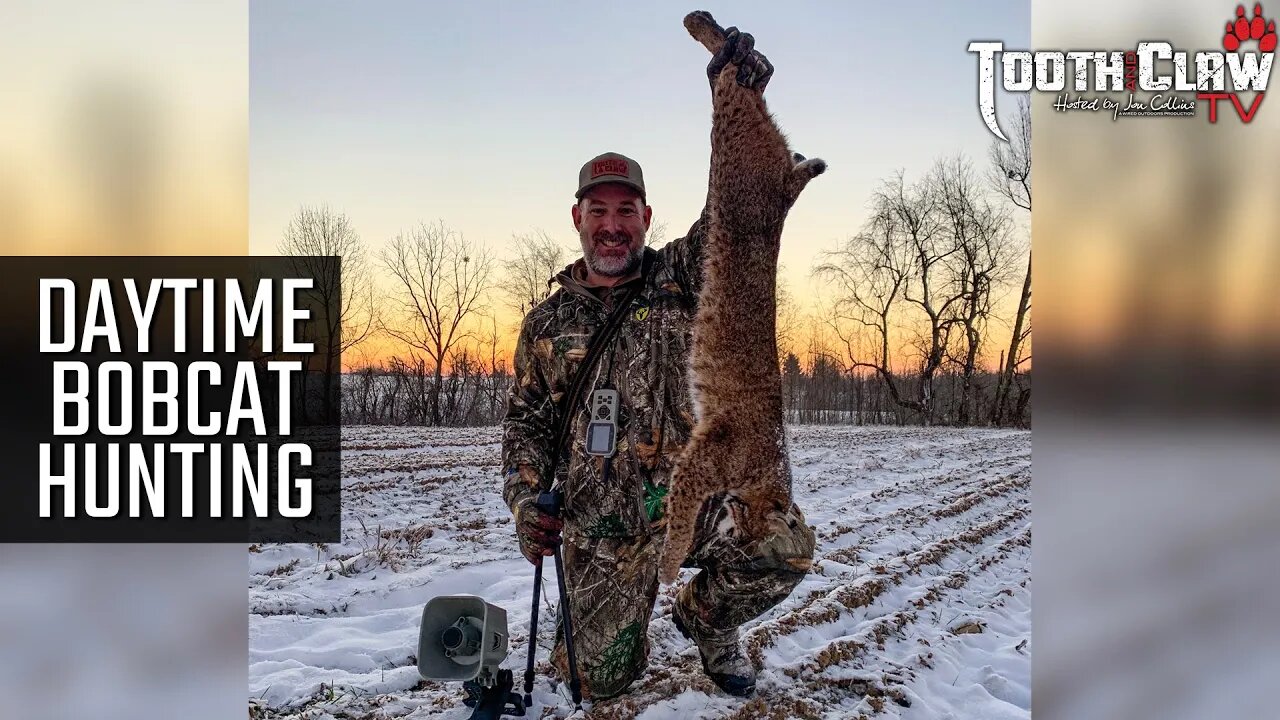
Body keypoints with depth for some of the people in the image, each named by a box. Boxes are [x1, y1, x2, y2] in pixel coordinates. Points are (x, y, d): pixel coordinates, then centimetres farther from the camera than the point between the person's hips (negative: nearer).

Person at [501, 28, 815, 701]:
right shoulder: (547, 321, 7)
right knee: (599, 677, -1)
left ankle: (703, 618, 7)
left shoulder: (679, 275, 1)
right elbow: (526, 421, 11)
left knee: (787, 546, -26)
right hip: (600, 526, 1)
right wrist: (525, 499, -6)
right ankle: (621, 613, 37)